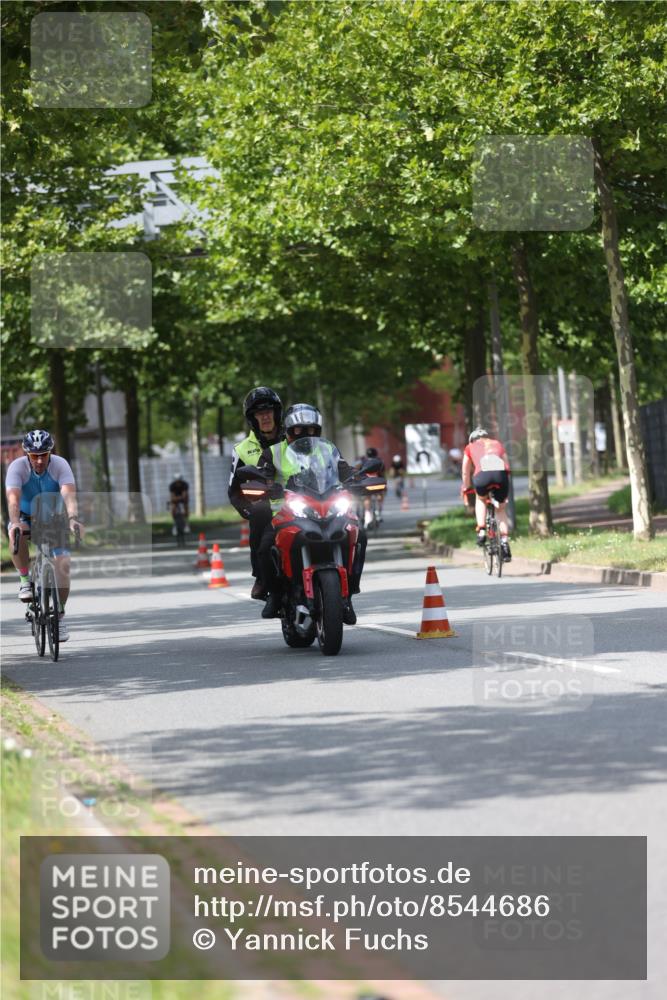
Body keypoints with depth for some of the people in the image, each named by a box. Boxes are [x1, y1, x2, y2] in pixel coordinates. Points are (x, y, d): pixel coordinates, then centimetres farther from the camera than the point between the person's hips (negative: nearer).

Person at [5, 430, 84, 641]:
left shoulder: (60, 465, -22)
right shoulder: (17, 467, -24)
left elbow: (69, 494, -36)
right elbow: (13, 498, -37)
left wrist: (73, 519, -55)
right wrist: (15, 523, -56)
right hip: (26, 518, -1)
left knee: (62, 564, -16)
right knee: (16, 535, -36)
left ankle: (60, 614, 0)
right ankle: (25, 580, -15)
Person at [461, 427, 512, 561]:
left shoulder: (471, 447, 31)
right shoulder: (497, 444, 35)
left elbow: (465, 472, 36)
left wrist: (466, 488, 52)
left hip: (483, 474, -1)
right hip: (501, 474, 1)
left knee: (480, 499, 32)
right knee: (501, 510, 22)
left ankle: (481, 531, 15)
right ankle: (505, 542, 11)